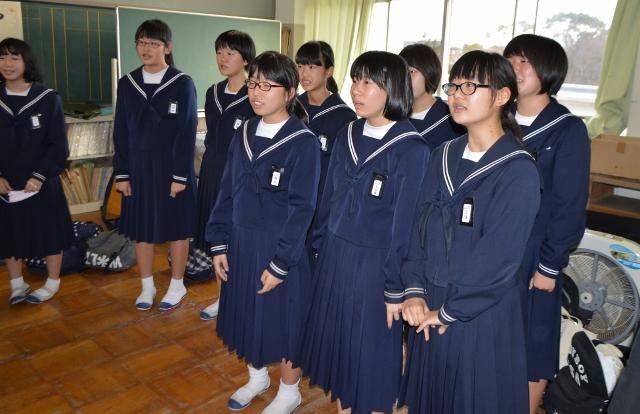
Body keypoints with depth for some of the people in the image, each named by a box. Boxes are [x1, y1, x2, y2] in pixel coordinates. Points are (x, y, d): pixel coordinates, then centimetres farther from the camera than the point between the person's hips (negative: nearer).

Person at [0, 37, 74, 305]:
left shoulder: (48, 98, -7)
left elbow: (58, 145, -7)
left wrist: (39, 176, -15)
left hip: (41, 182, -3)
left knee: (49, 232, 6)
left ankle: (52, 282, 24)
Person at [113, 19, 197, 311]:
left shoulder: (182, 84, -7)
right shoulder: (127, 83, 4)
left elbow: (187, 134, -9)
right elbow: (120, 133, 5)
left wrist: (180, 176, -13)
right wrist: (121, 173, 1)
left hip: (172, 168, -3)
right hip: (138, 168, 4)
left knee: (176, 229, 8)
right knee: (141, 230, 11)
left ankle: (177, 286, 25)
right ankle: (147, 286, 27)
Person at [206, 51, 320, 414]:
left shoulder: (304, 142, -14)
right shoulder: (244, 133, 3)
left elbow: (302, 208, -15)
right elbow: (227, 193, 8)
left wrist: (279, 263, -16)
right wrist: (220, 244, 4)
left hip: (280, 248, -5)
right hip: (241, 244, 6)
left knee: (283, 320, 10)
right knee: (247, 314, 19)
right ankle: (257, 377, 45)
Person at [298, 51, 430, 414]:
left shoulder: (411, 148, -14)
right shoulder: (347, 136, 3)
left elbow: (405, 223, -13)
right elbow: (330, 198, 10)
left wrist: (395, 288, -10)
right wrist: (321, 249, 11)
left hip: (375, 264, -5)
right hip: (335, 258, 6)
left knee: (371, 350, 10)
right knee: (336, 340, 18)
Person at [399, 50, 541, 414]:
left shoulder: (519, 171, -17)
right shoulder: (444, 157, 3)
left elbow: (498, 259, -20)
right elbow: (420, 228, 4)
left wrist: (449, 311, -13)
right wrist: (415, 291, -5)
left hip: (481, 314, -5)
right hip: (430, 305, 6)